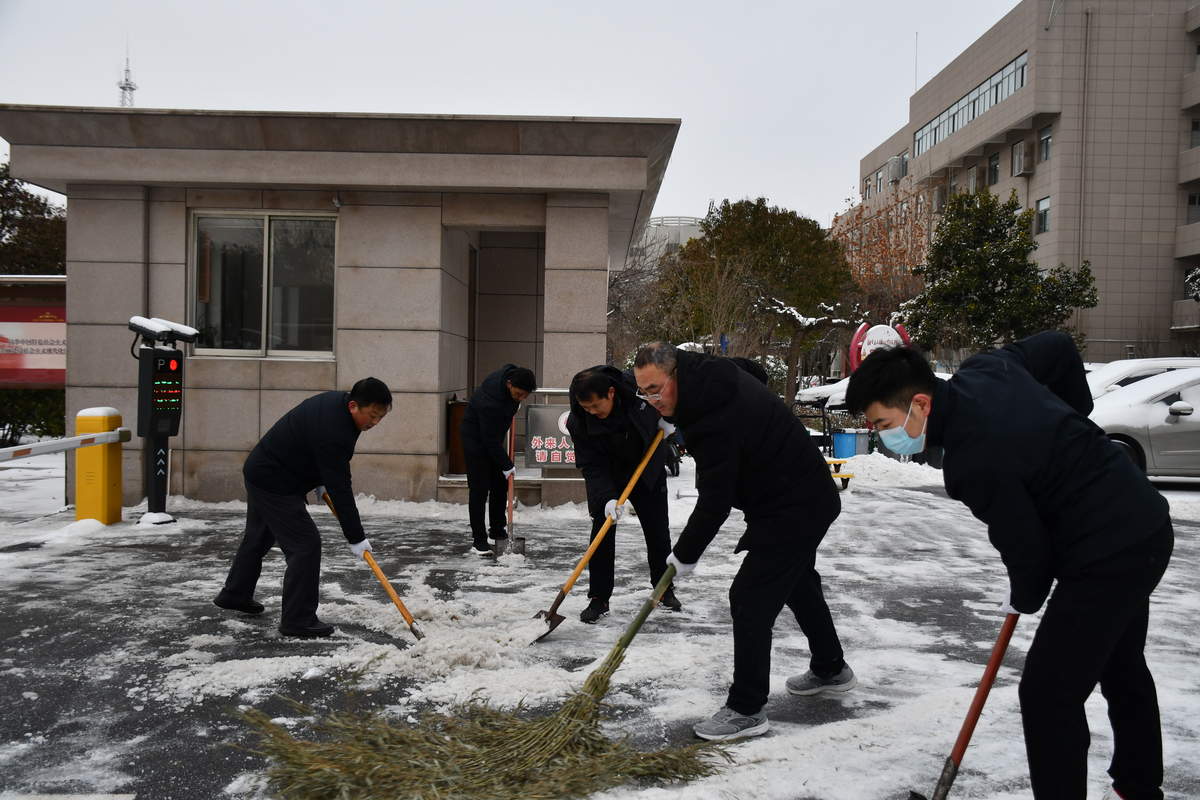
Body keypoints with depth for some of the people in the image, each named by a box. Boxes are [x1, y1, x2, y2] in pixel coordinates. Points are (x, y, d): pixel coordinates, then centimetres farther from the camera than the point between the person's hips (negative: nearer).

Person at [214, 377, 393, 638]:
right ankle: (297, 620, -4)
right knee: (306, 545, -11)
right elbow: (339, 490, -31)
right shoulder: (332, 432, -33)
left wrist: (319, 481, 12)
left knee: (259, 537, 26)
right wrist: (356, 538, -26)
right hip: (274, 484, -11)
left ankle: (235, 595, 46)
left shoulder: (336, 400, -3)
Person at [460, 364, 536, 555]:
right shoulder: (490, 401, -39)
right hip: (476, 439, -8)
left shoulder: (512, 373, -17)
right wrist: (507, 465, -24)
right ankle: (478, 540, -4)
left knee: (500, 484, 11)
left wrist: (514, 404, 6)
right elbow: (490, 439, -31)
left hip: (494, 435, 8)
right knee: (479, 488, -10)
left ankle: (497, 531, 24)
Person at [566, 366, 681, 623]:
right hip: (607, 477, -1)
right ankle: (599, 598, 2)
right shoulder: (578, 423, -29)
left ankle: (665, 589, 26)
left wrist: (667, 417, -13)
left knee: (658, 531, 7)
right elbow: (591, 467, -27)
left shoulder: (638, 385, -28)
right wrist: (607, 498, -39)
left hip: (648, 468, 1)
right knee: (602, 531, -10)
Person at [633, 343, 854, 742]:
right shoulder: (716, 373, -1)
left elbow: (714, 503, -26)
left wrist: (685, 555, -14)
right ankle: (831, 669, 46)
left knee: (750, 600, -8)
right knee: (797, 583, 27)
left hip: (791, 511, -11)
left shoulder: (713, 425, -31)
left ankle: (747, 709, 2)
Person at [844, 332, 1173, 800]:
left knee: (1047, 692, -7)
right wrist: (1073, 425, 19)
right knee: (1123, 669, 27)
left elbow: (1025, 547, -21)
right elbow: (1059, 347, 11)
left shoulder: (974, 463, -30)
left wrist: (1025, 598, 1)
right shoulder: (983, 369, -5)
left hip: (1107, 558, -11)